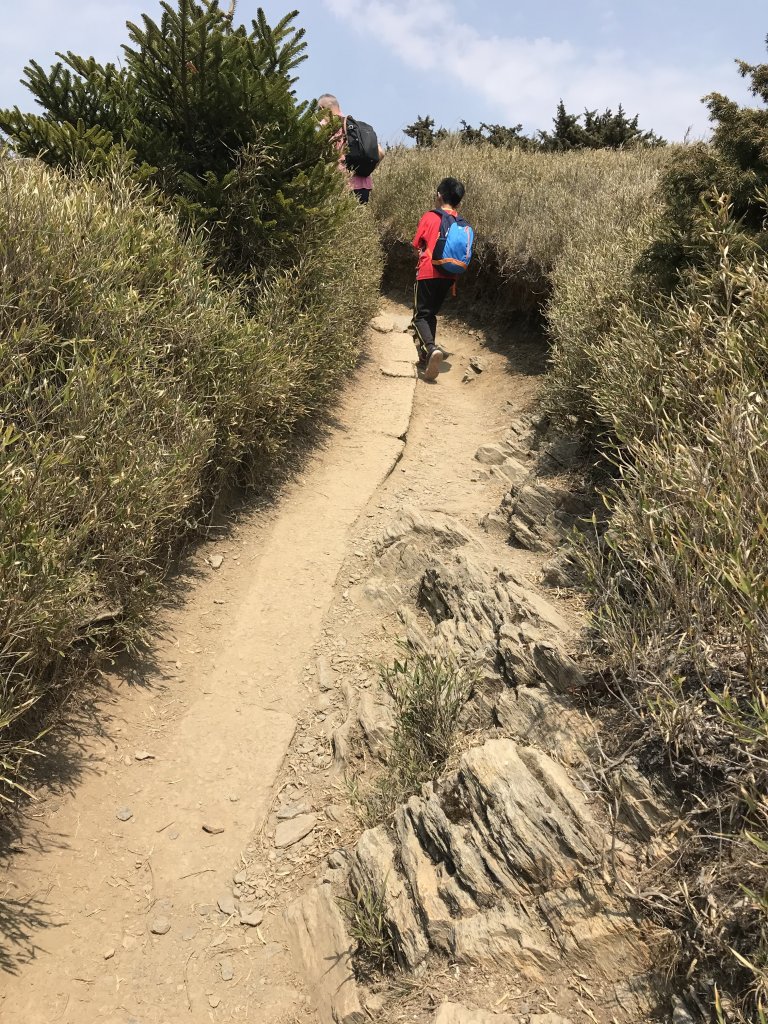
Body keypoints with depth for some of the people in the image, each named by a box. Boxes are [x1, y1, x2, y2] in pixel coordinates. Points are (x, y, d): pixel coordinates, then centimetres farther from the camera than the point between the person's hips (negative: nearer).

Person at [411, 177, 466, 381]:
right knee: (431, 314, 20)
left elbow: (417, 245, 2)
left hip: (428, 273, -4)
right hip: (448, 276, 5)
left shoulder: (429, 217, -4)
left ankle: (431, 349, -27)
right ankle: (426, 358, 21)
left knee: (420, 316, 0)